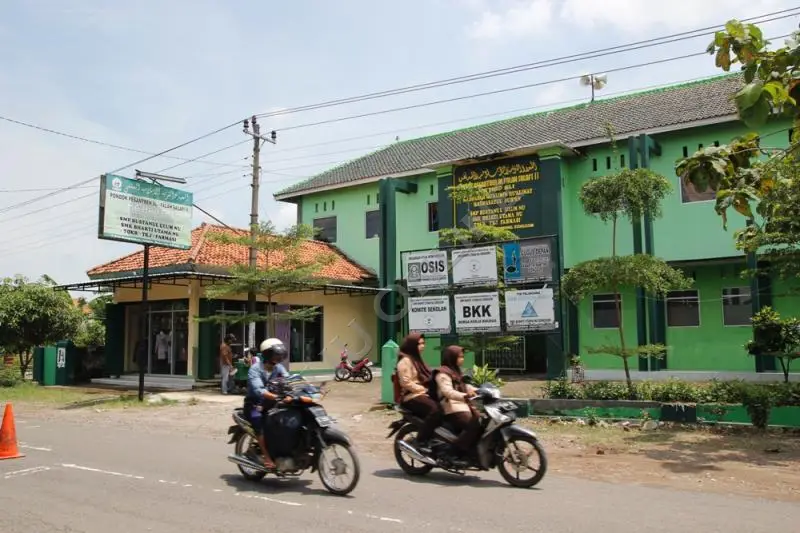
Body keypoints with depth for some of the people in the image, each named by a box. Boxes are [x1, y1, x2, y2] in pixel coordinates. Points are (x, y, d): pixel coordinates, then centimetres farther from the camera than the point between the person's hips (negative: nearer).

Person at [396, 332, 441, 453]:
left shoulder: (417, 359, 22)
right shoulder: (405, 361, -8)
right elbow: (407, 383, -17)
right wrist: (425, 389, -17)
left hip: (423, 394, 9)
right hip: (412, 397, -9)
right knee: (435, 410, -33)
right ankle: (420, 442, -28)